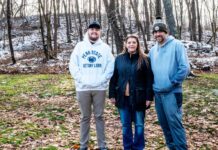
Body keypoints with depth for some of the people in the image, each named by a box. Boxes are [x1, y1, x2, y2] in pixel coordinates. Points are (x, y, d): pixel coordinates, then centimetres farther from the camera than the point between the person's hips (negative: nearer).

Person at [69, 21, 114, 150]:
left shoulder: (105, 47, 5)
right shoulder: (80, 46, 6)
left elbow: (111, 66, 0)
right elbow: (73, 65, 2)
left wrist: (102, 79, -12)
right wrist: (80, 78, -10)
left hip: (100, 88, 0)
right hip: (83, 88, 1)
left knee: (99, 116, 8)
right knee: (85, 117, 10)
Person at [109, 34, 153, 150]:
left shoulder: (143, 59, -3)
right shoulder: (119, 59, 5)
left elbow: (149, 80, -5)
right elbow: (113, 78, 6)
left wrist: (149, 97, -9)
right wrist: (112, 95, 3)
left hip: (138, 98, -2)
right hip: (123, 98, 2)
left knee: (139, 125, 8)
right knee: (125, 125, 12)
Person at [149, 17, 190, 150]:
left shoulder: (176, 45, -7)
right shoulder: (153, 50, 13)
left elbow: (185, 67, -13)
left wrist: (172, 82, -13)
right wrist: (153, 84, 10)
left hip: (172, 92, -7)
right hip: (157, 92, 7)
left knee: (174, 122, -7)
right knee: (164, 123, 13)